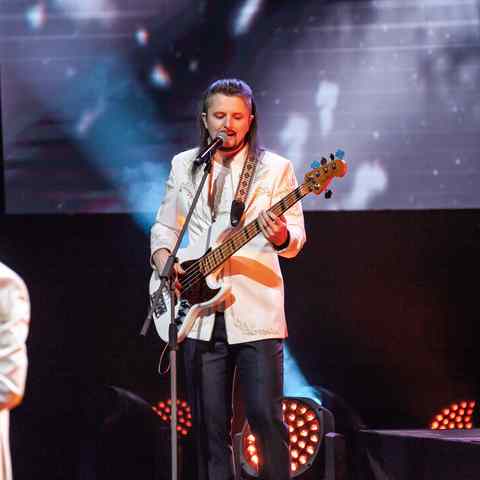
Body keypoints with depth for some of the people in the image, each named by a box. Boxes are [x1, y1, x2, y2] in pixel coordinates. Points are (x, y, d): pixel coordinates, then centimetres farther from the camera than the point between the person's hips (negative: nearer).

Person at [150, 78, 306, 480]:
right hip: (200, 314, 3)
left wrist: (281, 237, -25)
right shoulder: (183, 166, 12)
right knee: (210, 424, 4)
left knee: (266, 417, -7)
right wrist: (165, 263, 0)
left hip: (256, 312, -3)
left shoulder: (275, 169, 2)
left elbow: (296, 238, -2)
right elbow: (164, 228, 20)